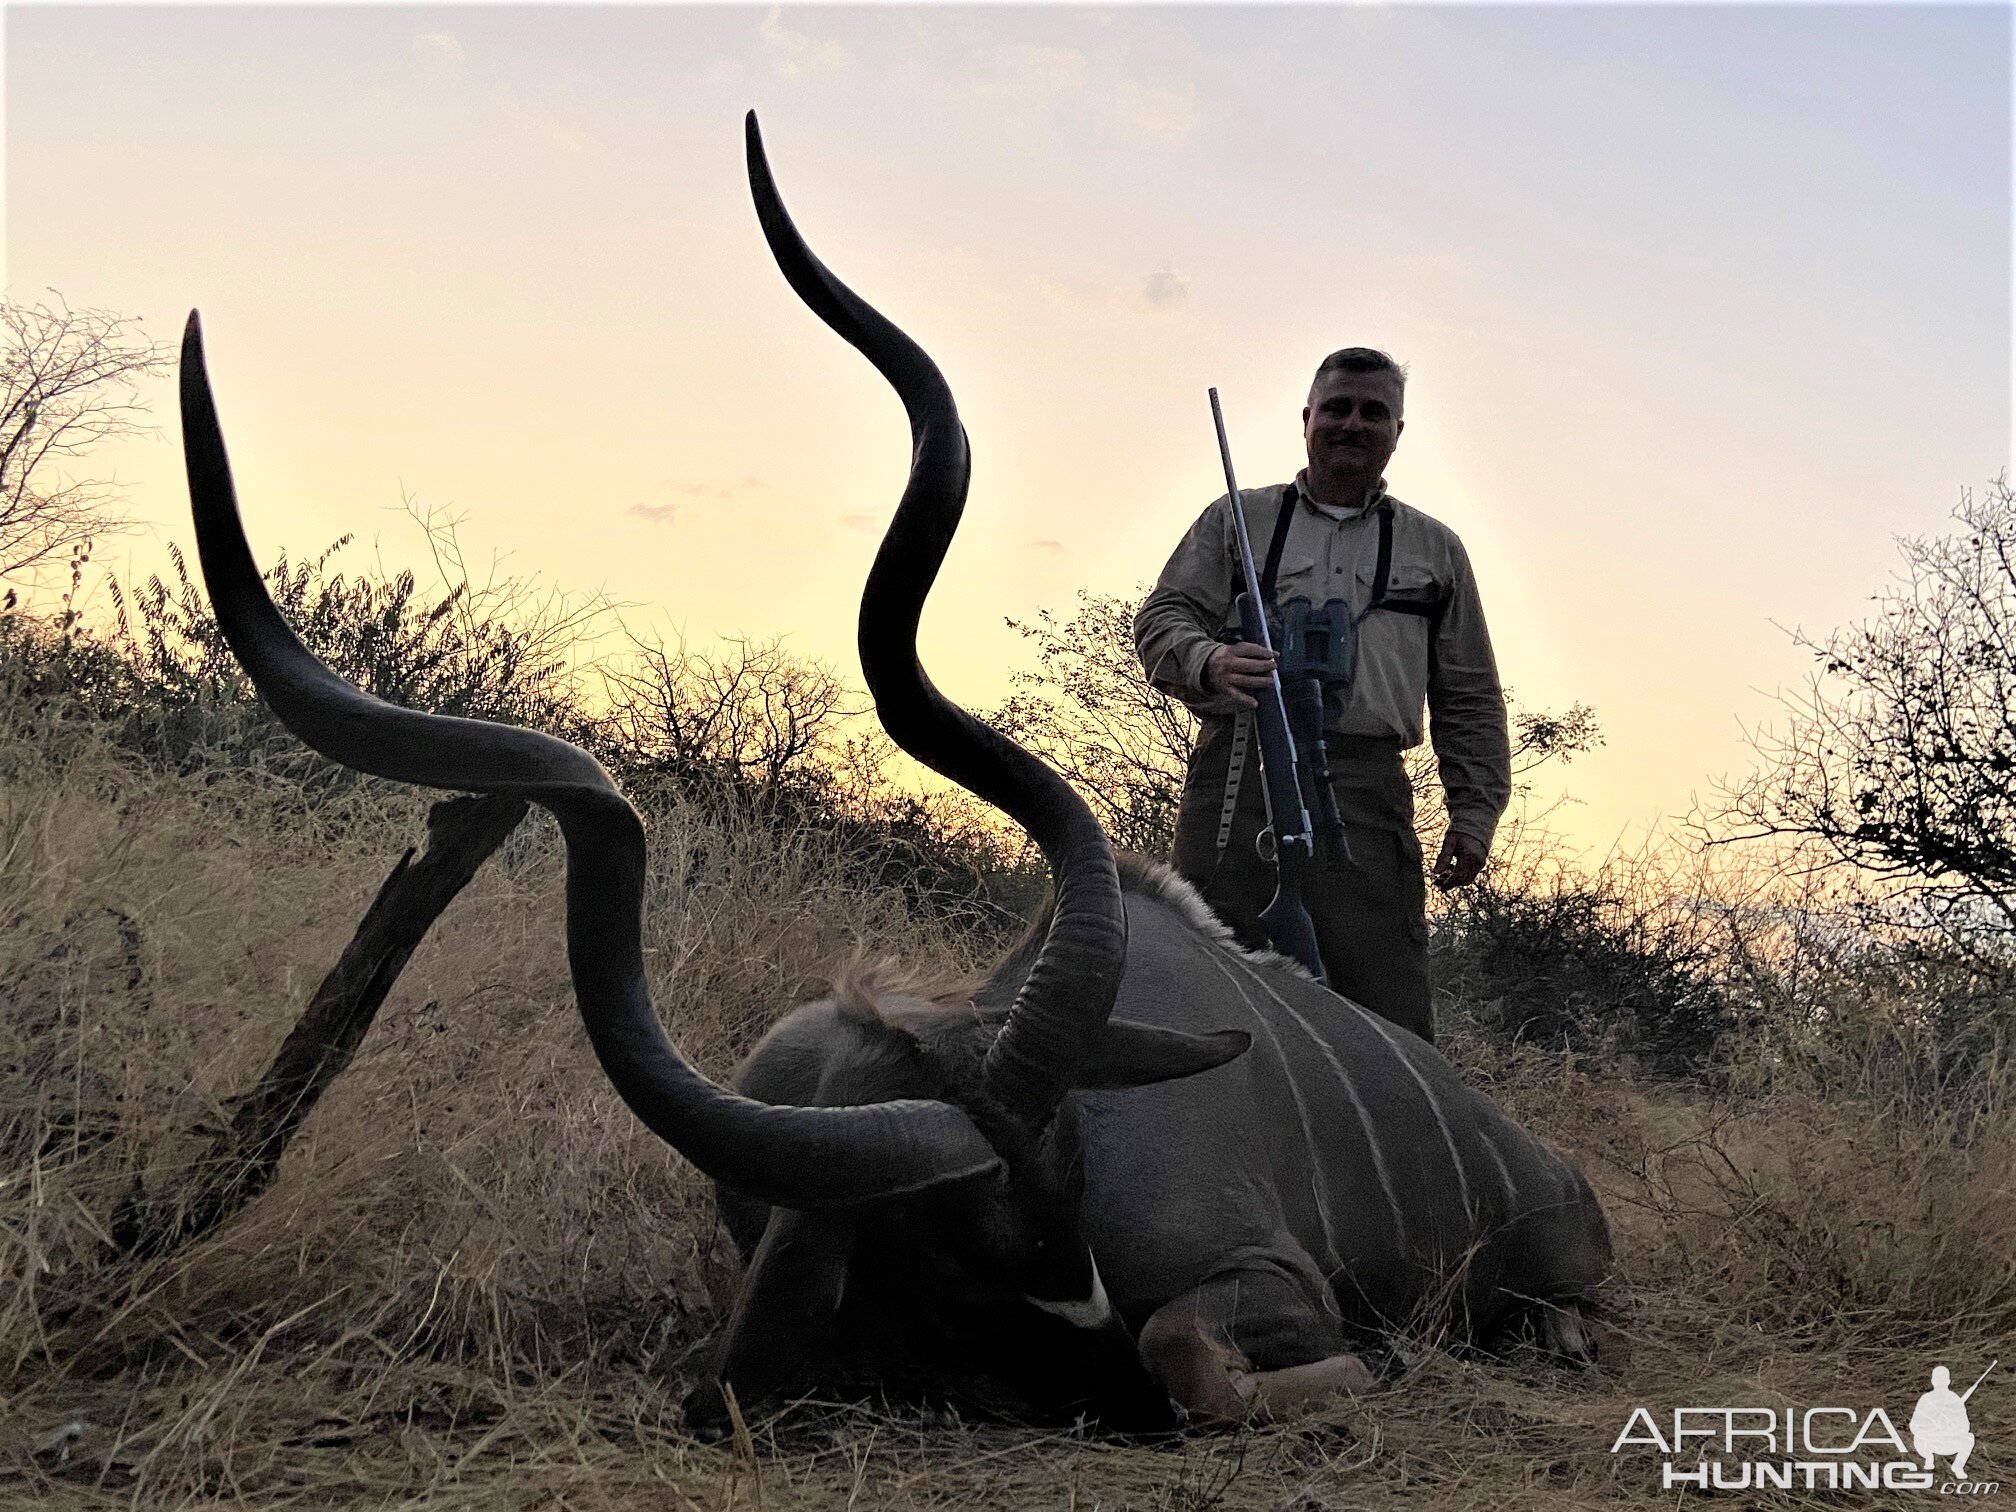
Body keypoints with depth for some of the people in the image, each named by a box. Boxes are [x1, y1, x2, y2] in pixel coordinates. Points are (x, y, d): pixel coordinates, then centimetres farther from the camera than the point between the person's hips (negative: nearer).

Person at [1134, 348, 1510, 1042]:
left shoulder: (1434, 548, 23)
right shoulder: (1237, 519, 20)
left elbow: (1469, 702, 22)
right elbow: (1161, 618, 10)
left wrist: (1474, 813, 11)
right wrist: (1208, 661, -13)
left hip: (1366, 789, 1)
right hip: (1239, 773, 0)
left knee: (1390, 1004, -11)